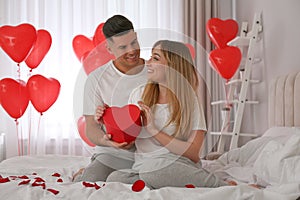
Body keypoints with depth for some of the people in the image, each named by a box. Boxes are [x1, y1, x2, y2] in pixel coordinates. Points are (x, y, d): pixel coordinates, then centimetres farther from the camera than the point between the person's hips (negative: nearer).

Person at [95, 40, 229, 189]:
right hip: (143, 166, 3)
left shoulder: (190, 102, 0)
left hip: (179, 167, -3)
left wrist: (154, 130, -14)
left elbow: (193, 153, -10)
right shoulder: (139, 94, 9)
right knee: (115, 178, -30)